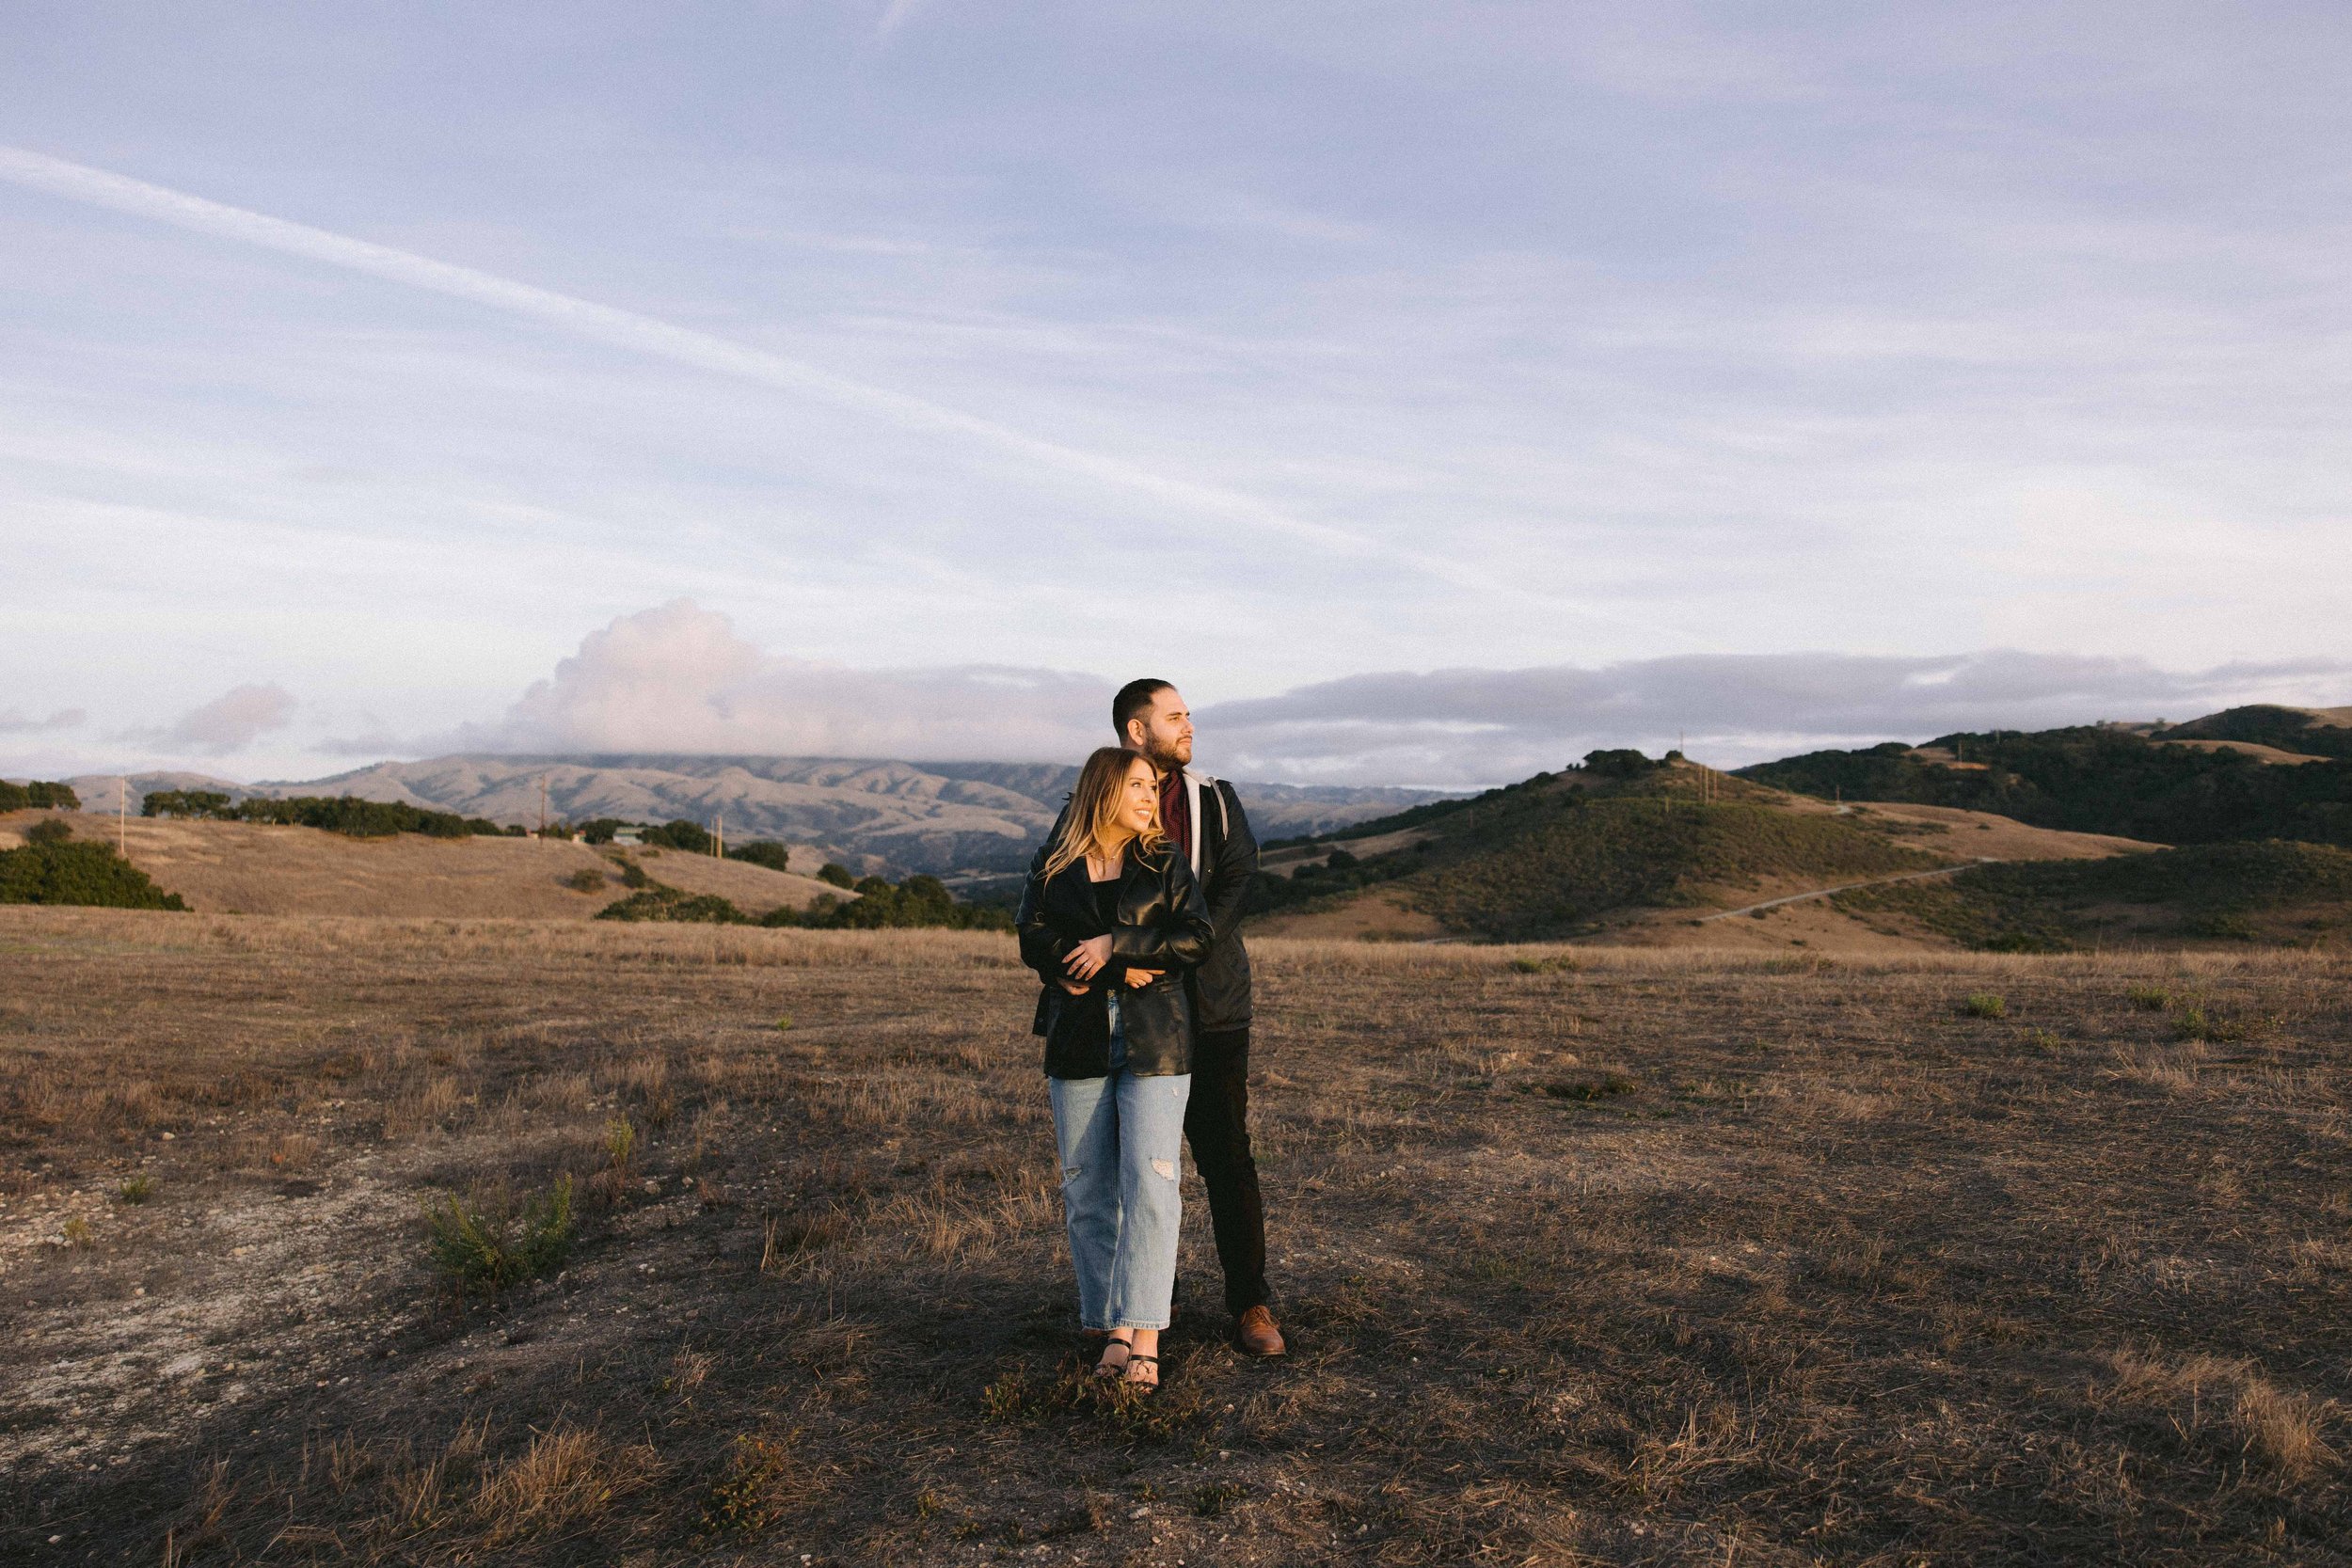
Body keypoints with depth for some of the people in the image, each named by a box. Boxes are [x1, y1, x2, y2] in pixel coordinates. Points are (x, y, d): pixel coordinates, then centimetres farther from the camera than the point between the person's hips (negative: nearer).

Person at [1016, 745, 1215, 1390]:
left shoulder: (1165, 863, 7)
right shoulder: (1052, 868, 8)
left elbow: (1197, 936, -5)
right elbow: (1034, 939, -5)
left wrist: (1114, 945, -13)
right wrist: (1121, 972, -13)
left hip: (1155, 1044, -1)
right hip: (1078, 1044, 1)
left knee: (1149, 1184, -10)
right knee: (1088, 1190, 3)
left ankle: (1144, 1340, -9)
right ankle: (1115, 1333, 13)